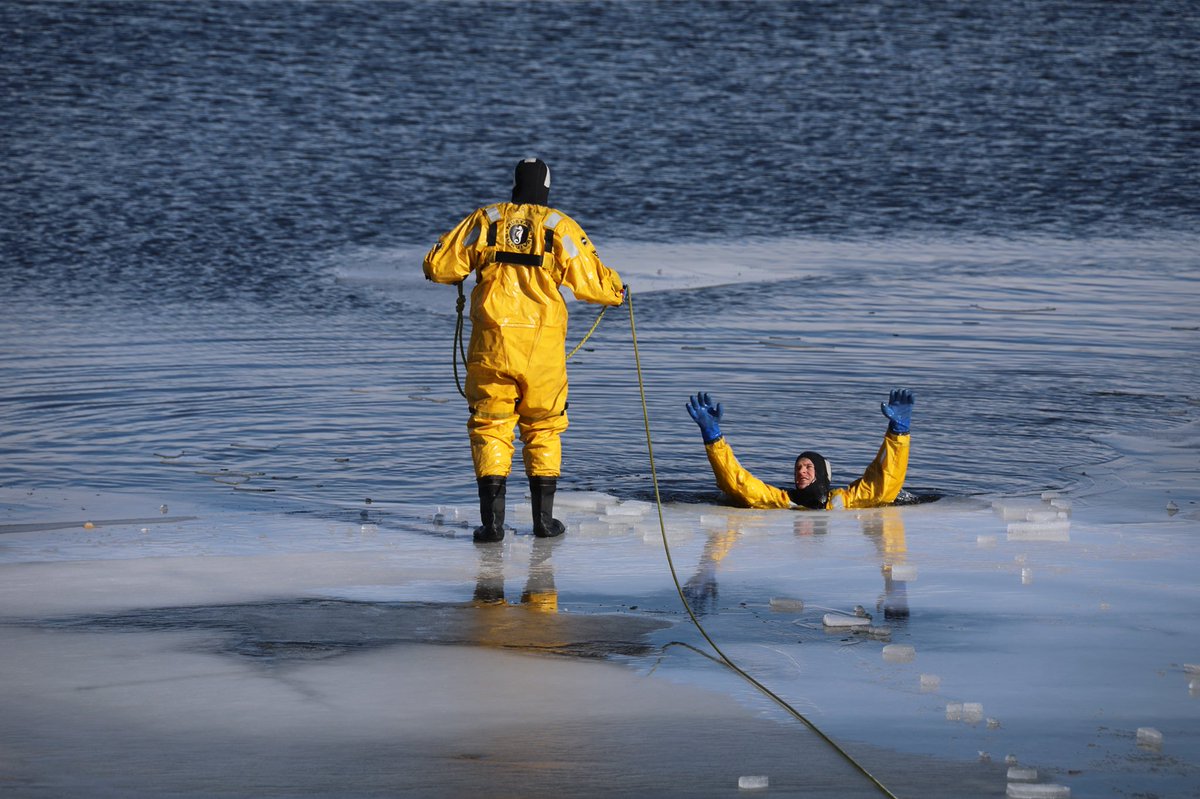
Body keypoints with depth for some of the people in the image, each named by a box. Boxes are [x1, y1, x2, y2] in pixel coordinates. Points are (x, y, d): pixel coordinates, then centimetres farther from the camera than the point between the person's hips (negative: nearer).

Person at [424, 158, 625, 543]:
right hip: (543, 346, 0)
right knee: (543, 429, 14)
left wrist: (464, 268, 26)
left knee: (490, 426, 6)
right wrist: (616, 290, 19)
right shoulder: (560, 226, 0)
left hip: (491, 343, 0)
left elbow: (437, 266, 4)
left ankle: (492, 520, -2)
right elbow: (592, 283, -3)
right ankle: (544, 518, 15)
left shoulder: (485, 220, 5)